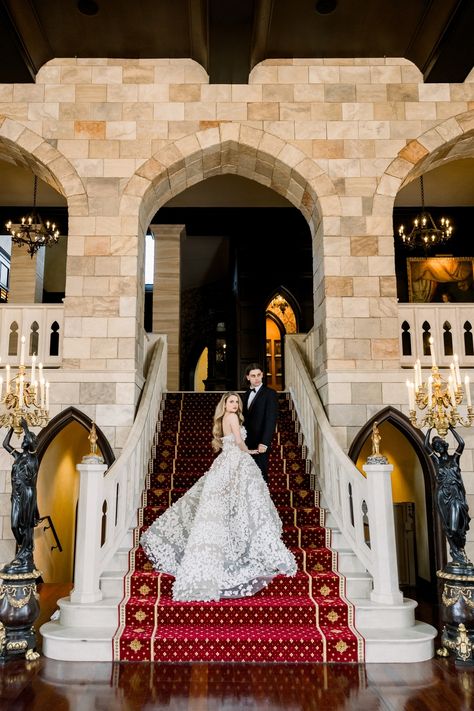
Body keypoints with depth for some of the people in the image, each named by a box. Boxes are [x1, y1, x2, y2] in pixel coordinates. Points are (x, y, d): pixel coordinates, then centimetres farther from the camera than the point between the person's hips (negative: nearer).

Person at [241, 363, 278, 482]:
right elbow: (245, 418, 14)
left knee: (261, 475, -1)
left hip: (260, 443, -5)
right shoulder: (246, 394, 14)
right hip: (247, 443, 5)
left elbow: (271, 420, -13)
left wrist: (264, 443, -19)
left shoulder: (270, 394, -6)